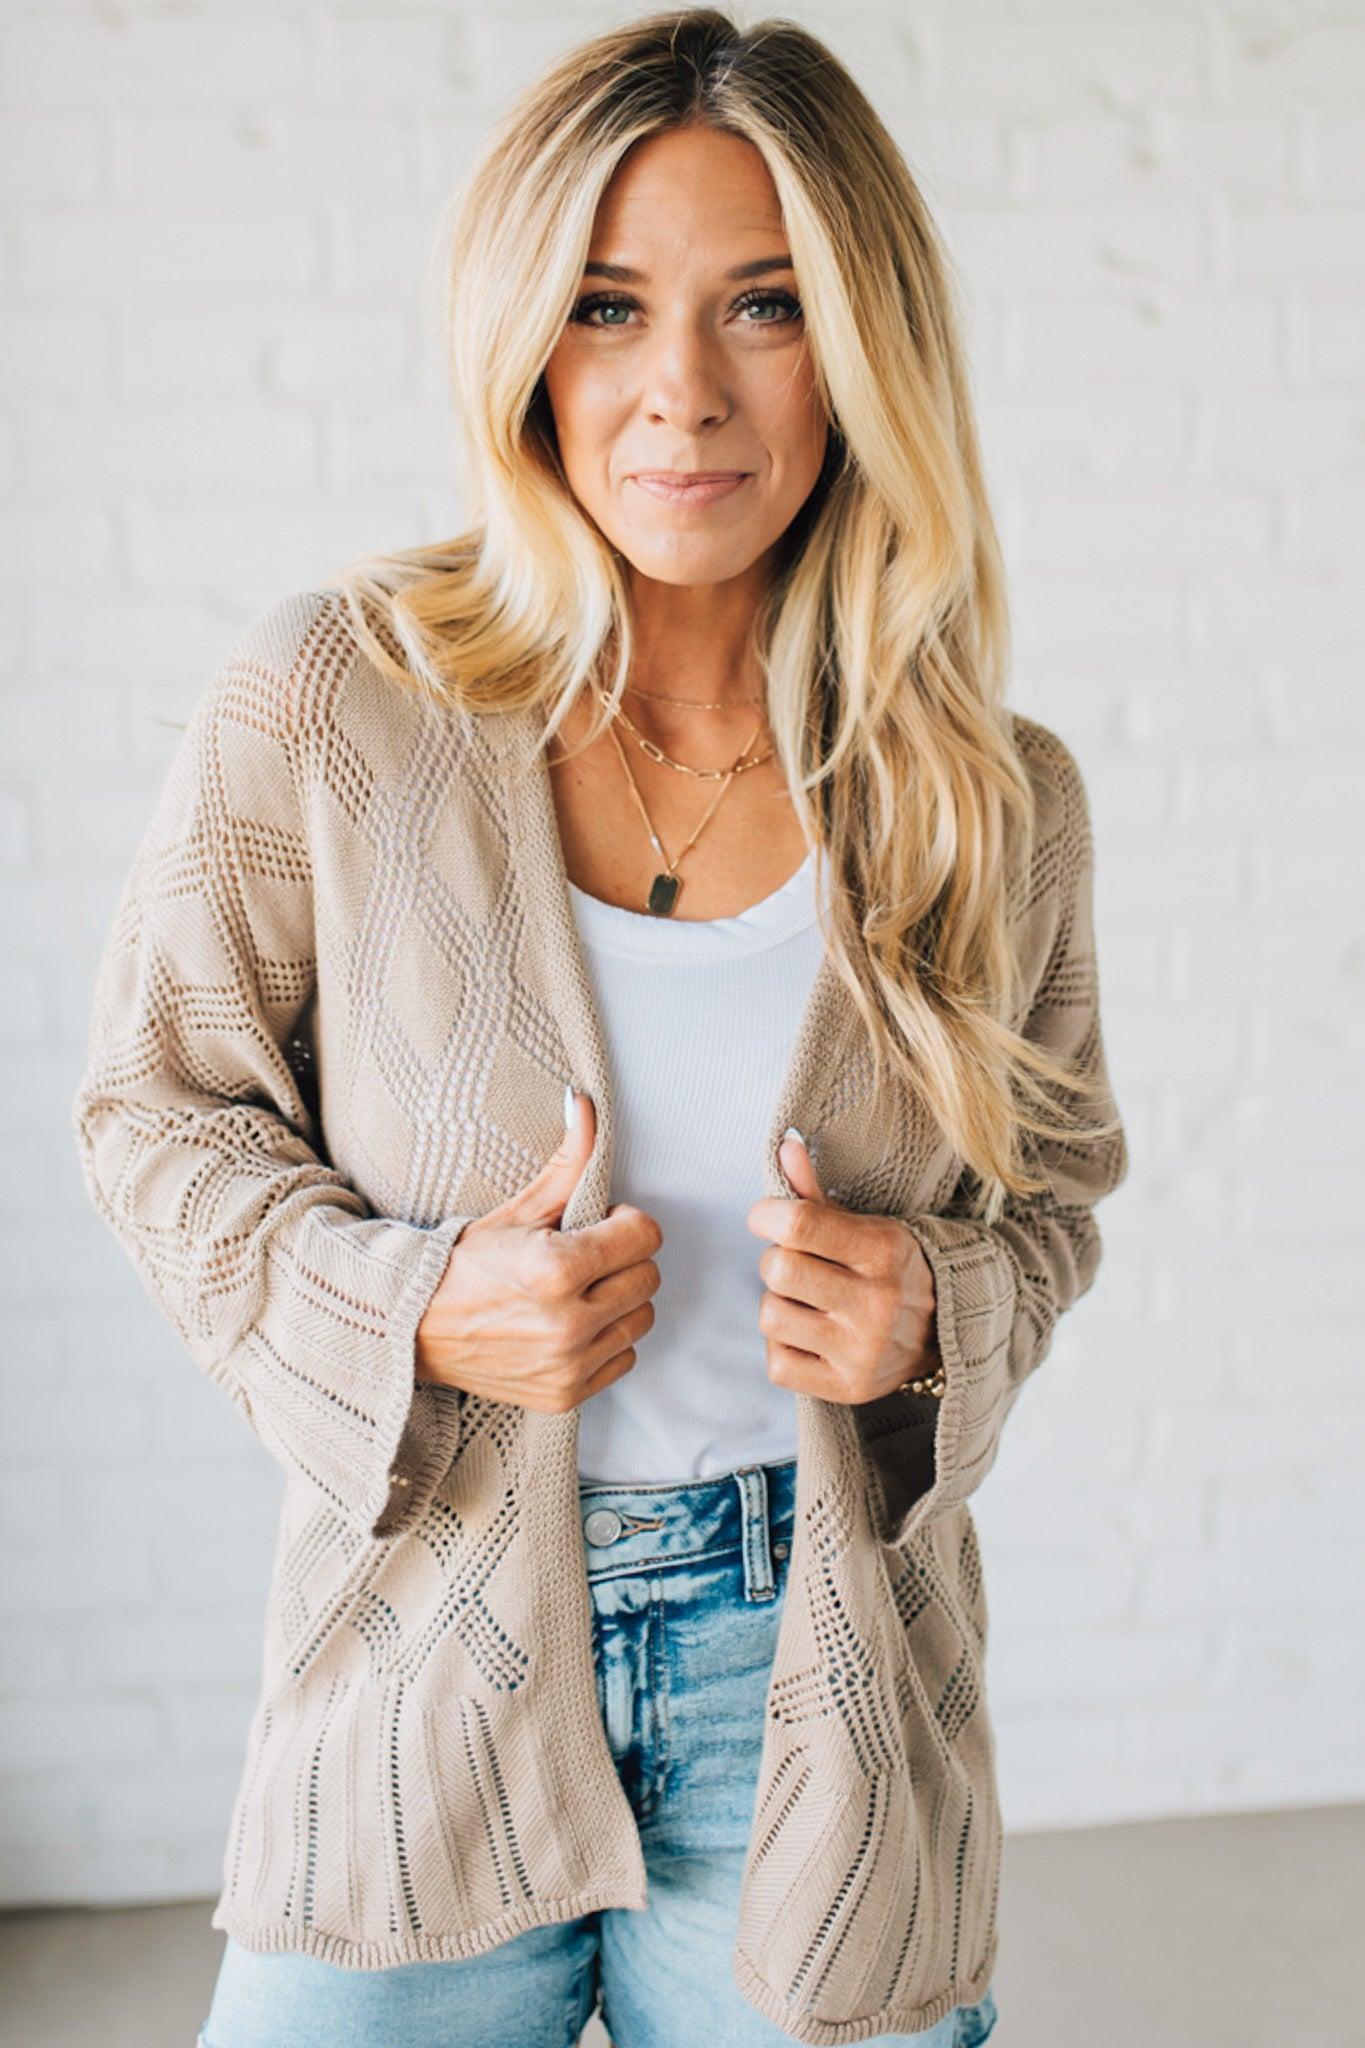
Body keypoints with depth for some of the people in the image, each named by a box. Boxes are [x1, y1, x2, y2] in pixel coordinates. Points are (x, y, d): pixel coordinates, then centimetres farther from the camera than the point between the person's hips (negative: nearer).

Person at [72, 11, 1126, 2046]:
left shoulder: (993, 802, -6)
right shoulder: (325, 705, -12)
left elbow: (1051, 1182, 10)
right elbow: (163, 1113, -1)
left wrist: (933, 1315, -12)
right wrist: (406, 1313, -18)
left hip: (815, 1666, 1)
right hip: (429, 1647, -1)